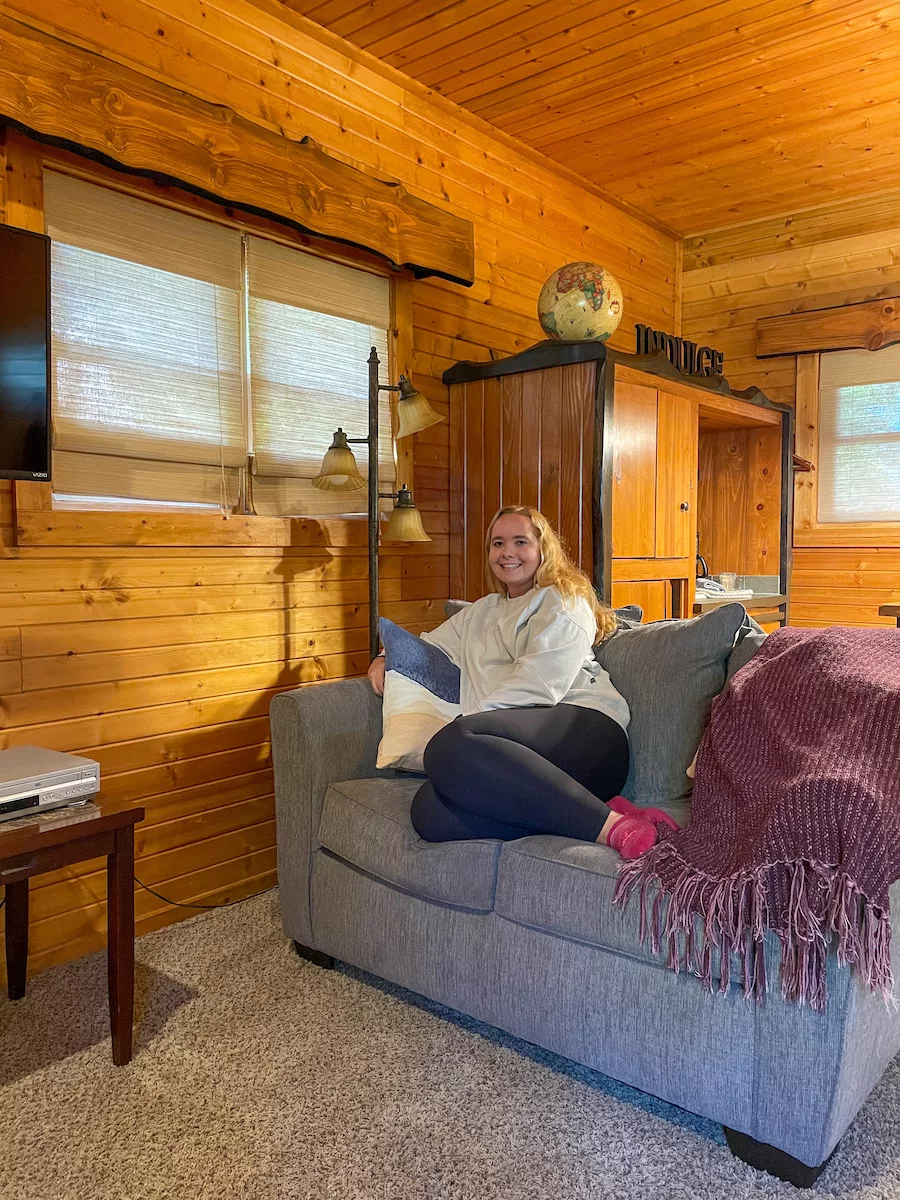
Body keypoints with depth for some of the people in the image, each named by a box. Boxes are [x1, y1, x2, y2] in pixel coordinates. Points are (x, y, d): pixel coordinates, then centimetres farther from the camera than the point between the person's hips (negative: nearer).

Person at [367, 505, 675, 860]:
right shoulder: (481, 611, 36)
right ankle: (608, 812, -29)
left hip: (582, 727, -6)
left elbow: (539, 683, -2)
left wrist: (465, 726, -10)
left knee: (451, 744, -37)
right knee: (430, 812, -29)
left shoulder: (563, 601, 14)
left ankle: (613, 826, -35)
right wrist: (387, 658, 23)